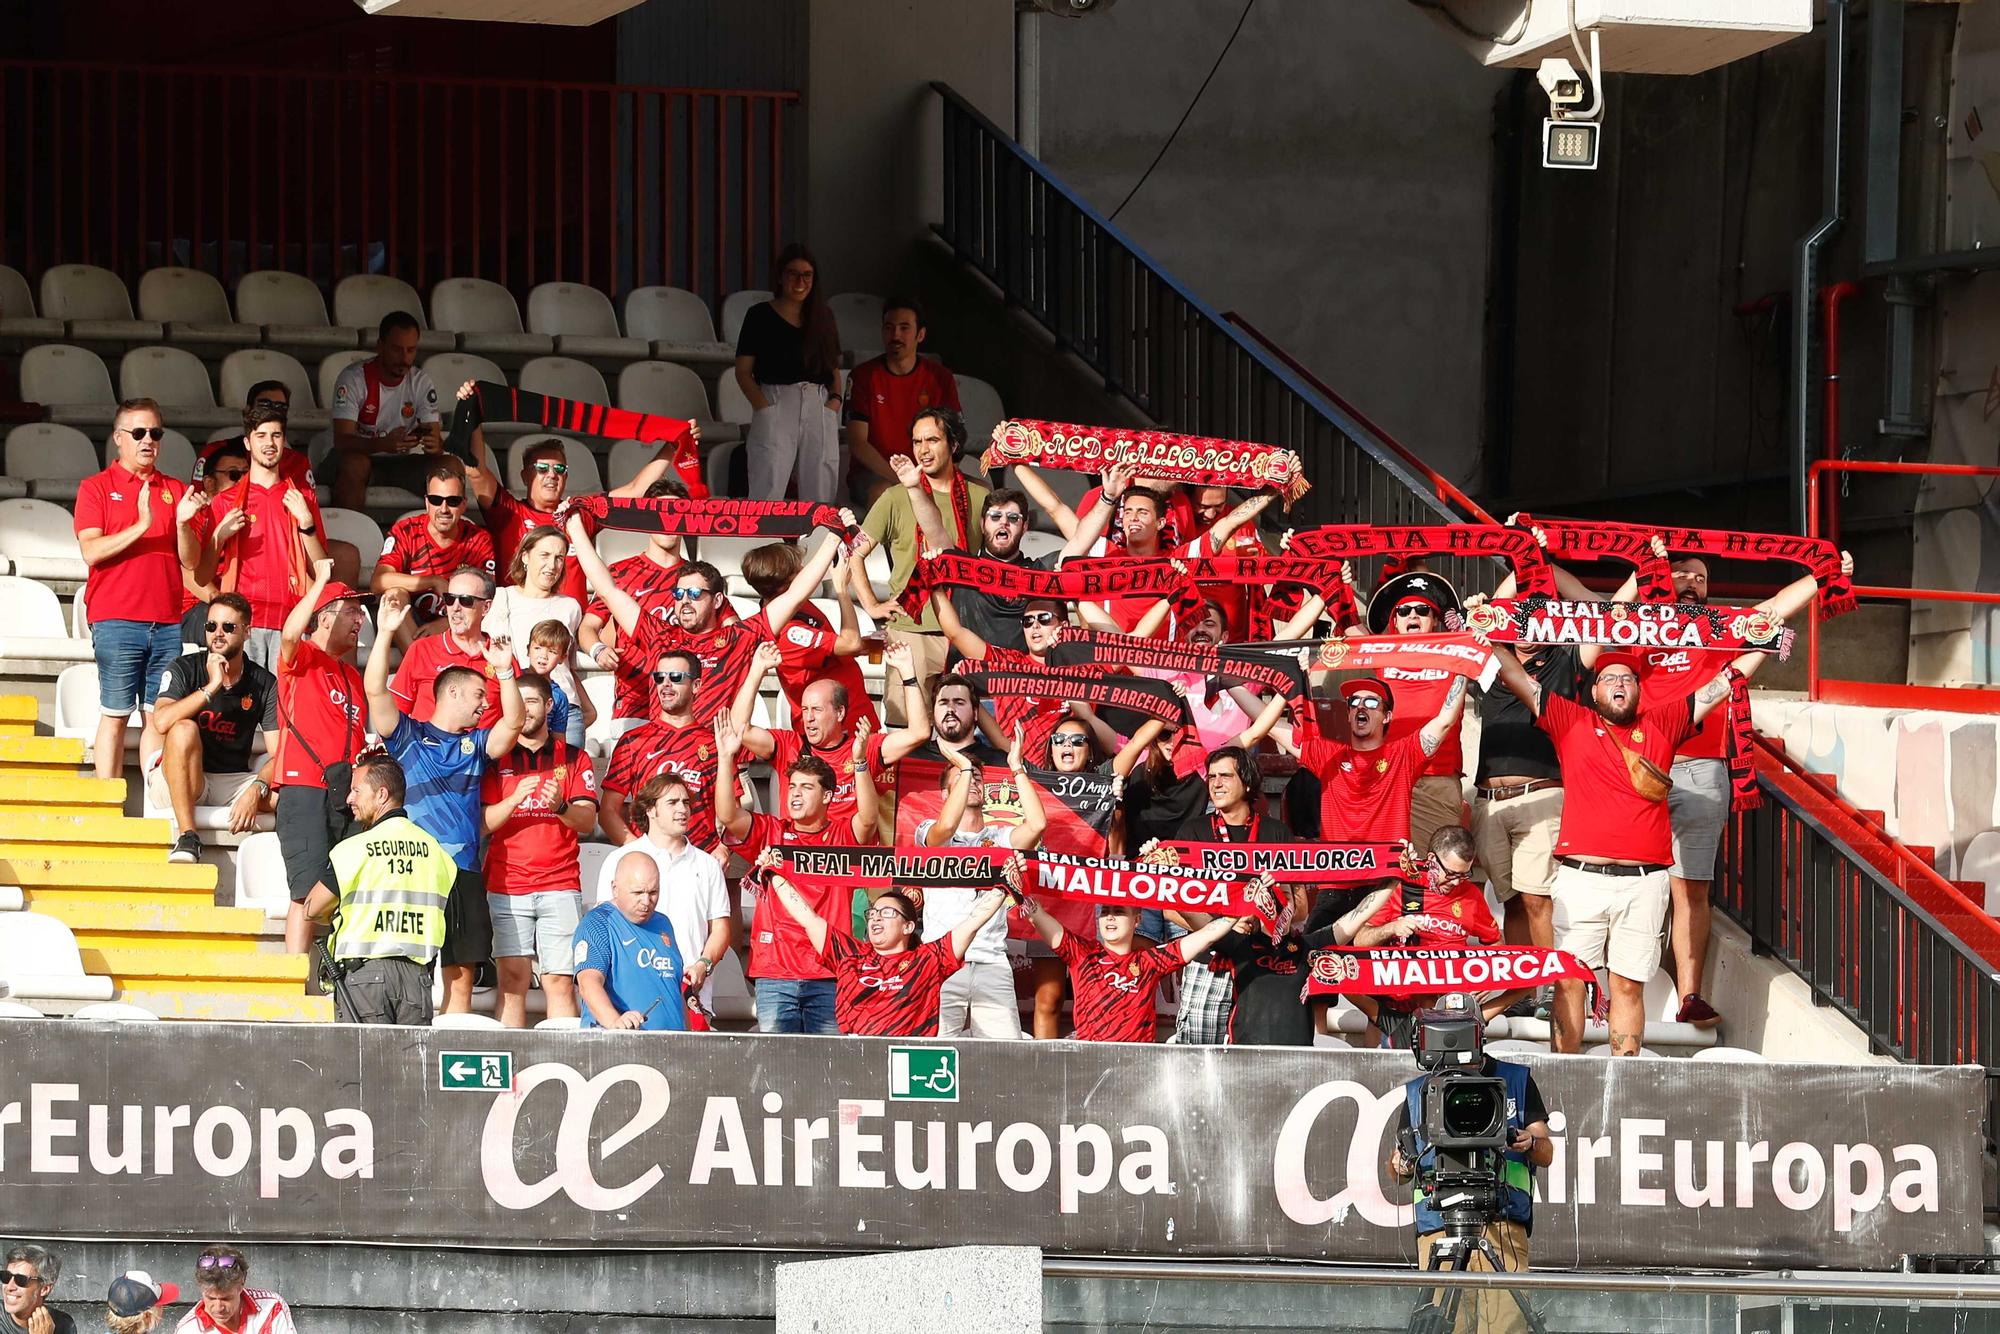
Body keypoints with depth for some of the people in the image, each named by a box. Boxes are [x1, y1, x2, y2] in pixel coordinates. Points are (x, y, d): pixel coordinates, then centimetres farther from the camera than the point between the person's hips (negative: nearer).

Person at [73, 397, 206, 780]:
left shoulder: (176, 492, 15)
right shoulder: (96, 488, 5)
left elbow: (191, 560, 10)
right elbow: (91, 551, -8)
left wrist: (182, 522, -9)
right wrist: (142, 526, -17)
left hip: (167, 622, 4)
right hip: (116, 622, -4)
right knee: (115, 715, -5)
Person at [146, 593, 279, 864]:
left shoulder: (264, 684, 2)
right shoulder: (185, 669, -3)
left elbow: (278, 753, -6)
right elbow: (162, 722, -23)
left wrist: (256, 790, -25)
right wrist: (212, 687, -24)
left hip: (233, 781, 1)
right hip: (176, 781, -1)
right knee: (184, 729, -35)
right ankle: (187, 840, -37)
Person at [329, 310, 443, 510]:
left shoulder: (421, 383, 0)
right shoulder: (353, 379, -12)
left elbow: (435, 438, -5)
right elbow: (342, 441, -22)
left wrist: (435, 445, -33)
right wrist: (384, 444, -41)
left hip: (402, 464, 4)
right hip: (362, 457, -3)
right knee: (354, 465, -38)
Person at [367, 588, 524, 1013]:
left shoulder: (476, 743, 19)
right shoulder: (407, 735, 6)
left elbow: (513, 723, 5)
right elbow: (376, 691, -5)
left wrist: (505, 672, -6)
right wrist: (385, 634, -15)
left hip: (463, 871, 5)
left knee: (461, 976, 3)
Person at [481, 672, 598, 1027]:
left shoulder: (573, 758, 13)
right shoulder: (497, 759, 11)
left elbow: (588, 821, 2)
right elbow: (482, 823, 1)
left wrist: (561, 807, -19)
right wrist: (514, 799, -17)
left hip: (559, 887, 0)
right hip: (506, 887, 0)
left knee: (560, 982, -6)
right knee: (512, 980, -7)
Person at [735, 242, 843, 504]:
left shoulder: (823, 316, 16)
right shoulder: (760, 315, 4)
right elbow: (743, 371, 1)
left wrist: (835, 398, 1)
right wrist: (763, 406, -13)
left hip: (819, 407, 4)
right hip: (776, 403, -4)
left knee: (821, 490, 1)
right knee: (768, 486, -13)